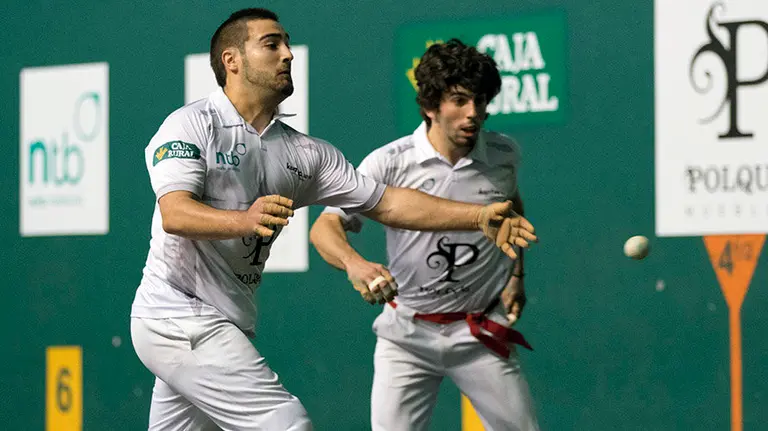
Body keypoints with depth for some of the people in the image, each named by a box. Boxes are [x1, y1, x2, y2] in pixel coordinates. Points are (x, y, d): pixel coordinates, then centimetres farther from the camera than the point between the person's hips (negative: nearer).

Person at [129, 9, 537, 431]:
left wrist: (478, 216, -4)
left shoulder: (304, 153, 12)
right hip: (179, 314, -8)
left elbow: (386, 202, 8)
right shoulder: (190, 125, -8)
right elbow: (175, 214, -24)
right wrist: (246, 220, -44)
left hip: (228, 328, 8)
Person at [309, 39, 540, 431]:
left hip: (482, 335, 2)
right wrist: (354, 263, -42)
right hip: (407, 334, -2)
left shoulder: (504, 154, -2)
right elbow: (324, 227, -21)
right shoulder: (390, 163, -13)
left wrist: (517, 274, 12)